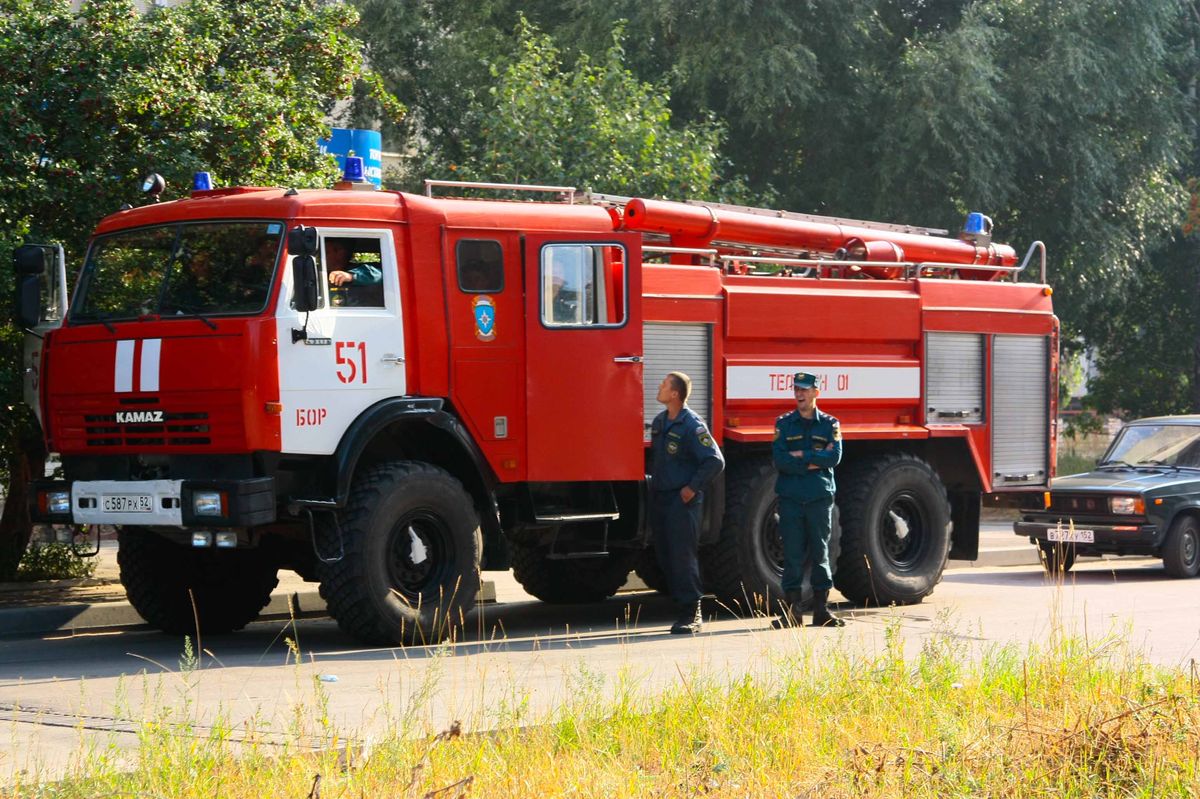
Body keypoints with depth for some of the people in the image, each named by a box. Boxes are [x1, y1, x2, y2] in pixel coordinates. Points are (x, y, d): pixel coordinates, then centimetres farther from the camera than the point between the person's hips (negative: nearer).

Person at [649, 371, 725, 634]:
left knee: (683, 556, -9)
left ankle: (691, 614, -5)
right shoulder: (659, 422, 11)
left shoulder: (692, 426, -14)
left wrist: (693, 488, -14)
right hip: (660, 499, 8)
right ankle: (684, 609, 17)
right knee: (665, 555, 9)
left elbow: (715, 461, -16)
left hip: (683, 501, -8)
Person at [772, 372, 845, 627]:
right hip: (791, 498, 0)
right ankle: (791, 610, 2)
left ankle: (821, 609, 8)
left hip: (820, 498, 0)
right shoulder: (784, 424, 7)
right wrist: (814, 461, -10)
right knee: (792, 555, -1)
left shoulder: (829, 424, 7)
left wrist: (801, 456, -10)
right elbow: (779, 460, -7)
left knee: (820, 553, 4)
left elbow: (834, 456, -8)